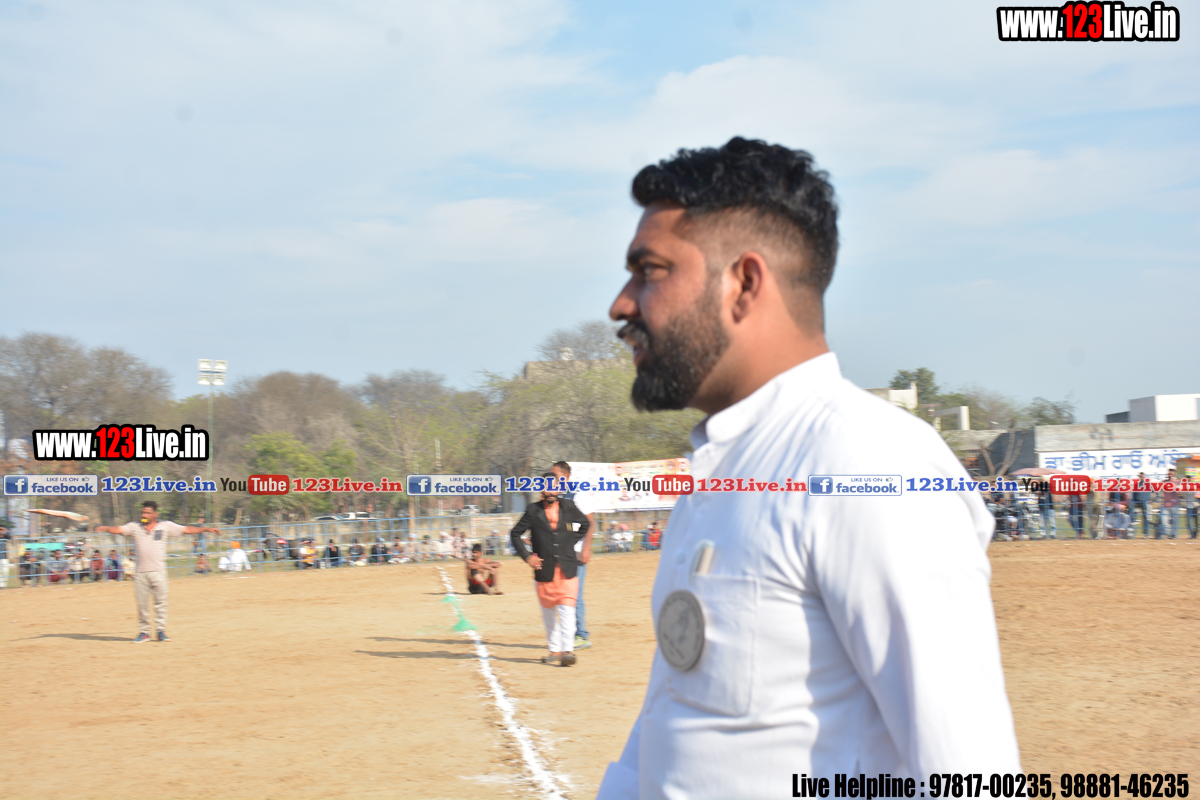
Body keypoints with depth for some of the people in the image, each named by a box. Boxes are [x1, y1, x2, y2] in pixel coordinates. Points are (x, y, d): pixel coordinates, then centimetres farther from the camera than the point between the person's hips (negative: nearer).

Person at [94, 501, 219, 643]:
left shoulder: (166, 526, 5)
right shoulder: (135, 527, 7)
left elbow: (186, 530, 4)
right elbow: (118, 529, -4)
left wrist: (206, 529, 0)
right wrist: (105, 528, -24)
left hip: (158, 571, -1)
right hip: (141, 572, 1)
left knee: (160, 602, 1)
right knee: (141, 603, 5)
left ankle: (161, 631, 10)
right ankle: (144, 632, 14)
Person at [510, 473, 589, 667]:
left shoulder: (569, 508, 3)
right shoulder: (533, 511, 0)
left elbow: (584, 524, 21)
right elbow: (515, 534, 6)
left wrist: (571, 541, 10)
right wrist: (526, 556, -5)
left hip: (567, 569, 0)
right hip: (544, 569, 1)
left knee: (567, 610, -11)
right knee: (549, 613, 11)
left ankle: (567, 650, -13)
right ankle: (554, 650, 22)